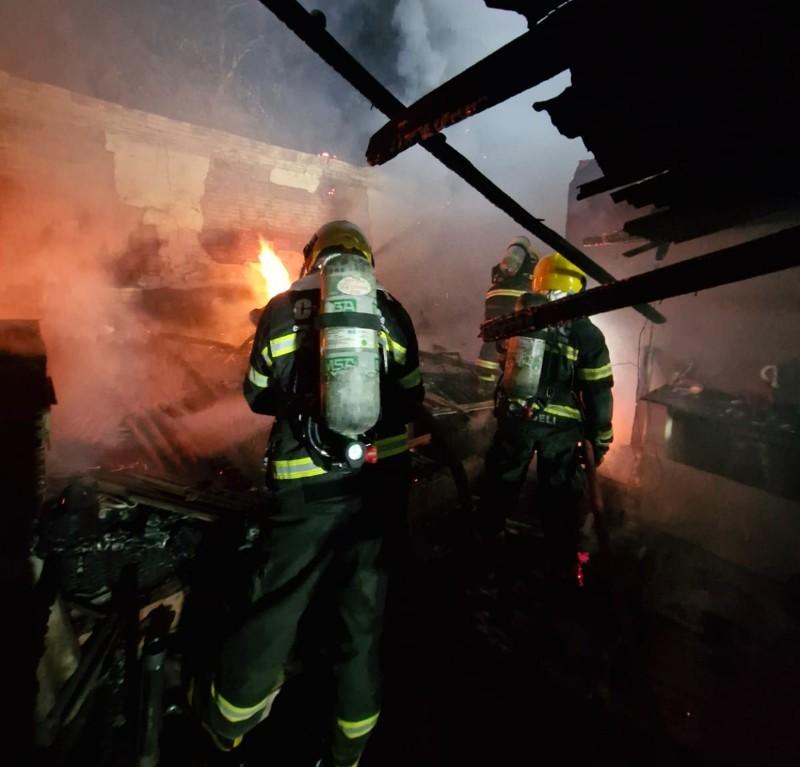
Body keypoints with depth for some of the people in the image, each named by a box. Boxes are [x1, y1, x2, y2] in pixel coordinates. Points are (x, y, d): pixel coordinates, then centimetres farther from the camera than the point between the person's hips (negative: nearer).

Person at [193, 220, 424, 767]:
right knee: (362, 606, 16)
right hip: (382, 479, 2)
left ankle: (231, 715, 39)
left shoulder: (282, 310, 4)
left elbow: (259, 397, 12)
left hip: (308, 486, -1)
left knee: (279, 600, 15)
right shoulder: (392, 313, 6)